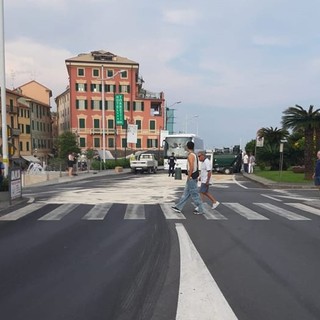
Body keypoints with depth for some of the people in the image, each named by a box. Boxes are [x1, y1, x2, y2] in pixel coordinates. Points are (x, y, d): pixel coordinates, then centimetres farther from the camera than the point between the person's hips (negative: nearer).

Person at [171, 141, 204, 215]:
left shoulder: (190, 155, -17)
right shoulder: (194, 155, 13)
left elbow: (191, 167, -26)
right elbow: (197, 166, 18)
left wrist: (188, 176, -19)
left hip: (191, 177, -10)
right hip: (194, 176, 10)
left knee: (194, 194, -1)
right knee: (186, 193, 12)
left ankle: (200, 209, 6)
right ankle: (178, 207, 19)